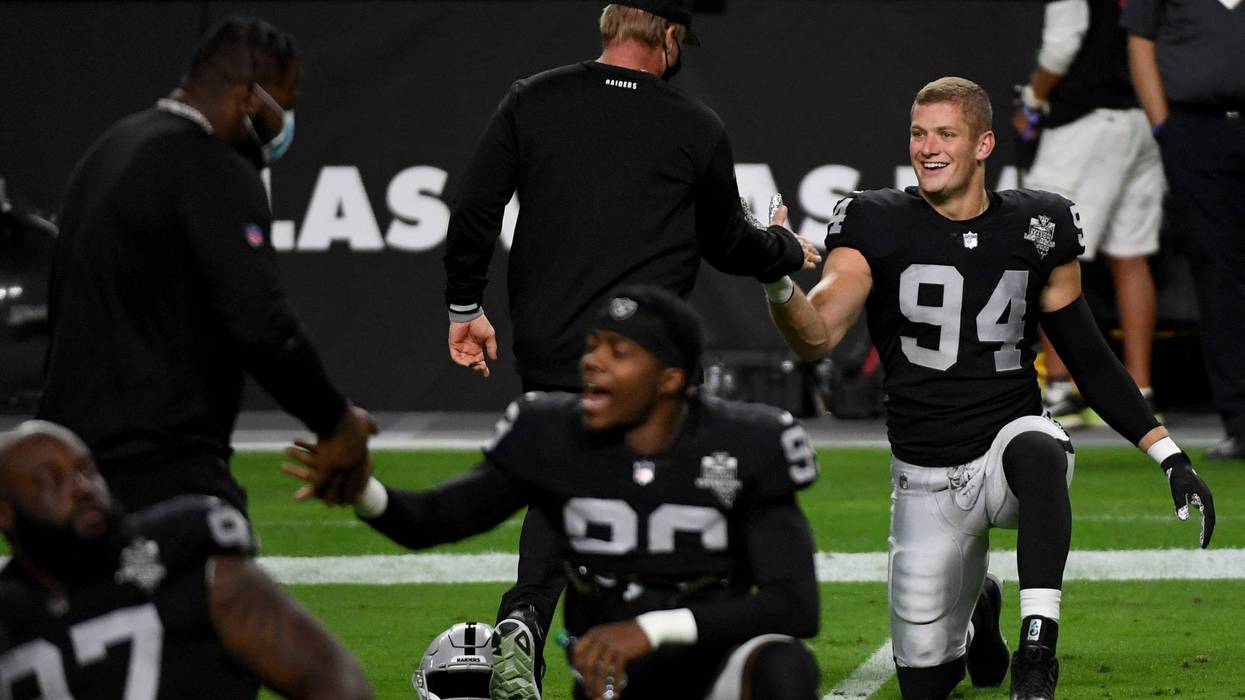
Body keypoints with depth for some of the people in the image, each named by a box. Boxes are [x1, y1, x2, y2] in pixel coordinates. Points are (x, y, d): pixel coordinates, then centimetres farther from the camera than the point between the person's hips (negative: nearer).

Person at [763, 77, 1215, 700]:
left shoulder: (1035, 231, 0)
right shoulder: (879, 228, -6)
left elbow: (1089, 360, 8)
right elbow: (815, 338, -20)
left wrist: (1171, 457, 1)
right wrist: (778, 284, -42)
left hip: (1011, 438, 0)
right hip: (927, 479, 1)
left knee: (1037, 452, -39)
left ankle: (1037, 649, -38)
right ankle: (976, 614, 39)